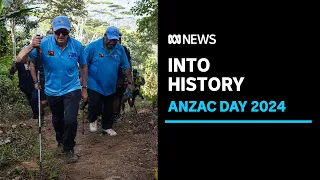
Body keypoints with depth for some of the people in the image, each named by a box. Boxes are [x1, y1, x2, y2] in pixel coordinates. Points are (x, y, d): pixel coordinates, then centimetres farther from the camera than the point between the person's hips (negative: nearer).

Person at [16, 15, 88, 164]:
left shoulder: (76, 45, -16)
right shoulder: (44, 44, -19)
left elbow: (83, 66, 0)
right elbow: (20, 59, -23)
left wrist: (84, 88, 5)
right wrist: (31, 46, -42)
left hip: (72, 89, -1)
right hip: (52, 91, 2)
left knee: (70, 121, -15)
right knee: (57, 120, 21)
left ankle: (69, 149, 13)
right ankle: (61, 141, 51)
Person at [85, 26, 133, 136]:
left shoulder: (120, 49, -5)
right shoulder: (93, 46, -14)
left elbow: (126, 67, 2)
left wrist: (130, 82, 3)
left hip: (110, 86, 4)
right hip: (94, 84, -4)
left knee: (108, 108, 15)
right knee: (95, 105, -11)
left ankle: (107, 127, 37)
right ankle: (92, 120, 23)